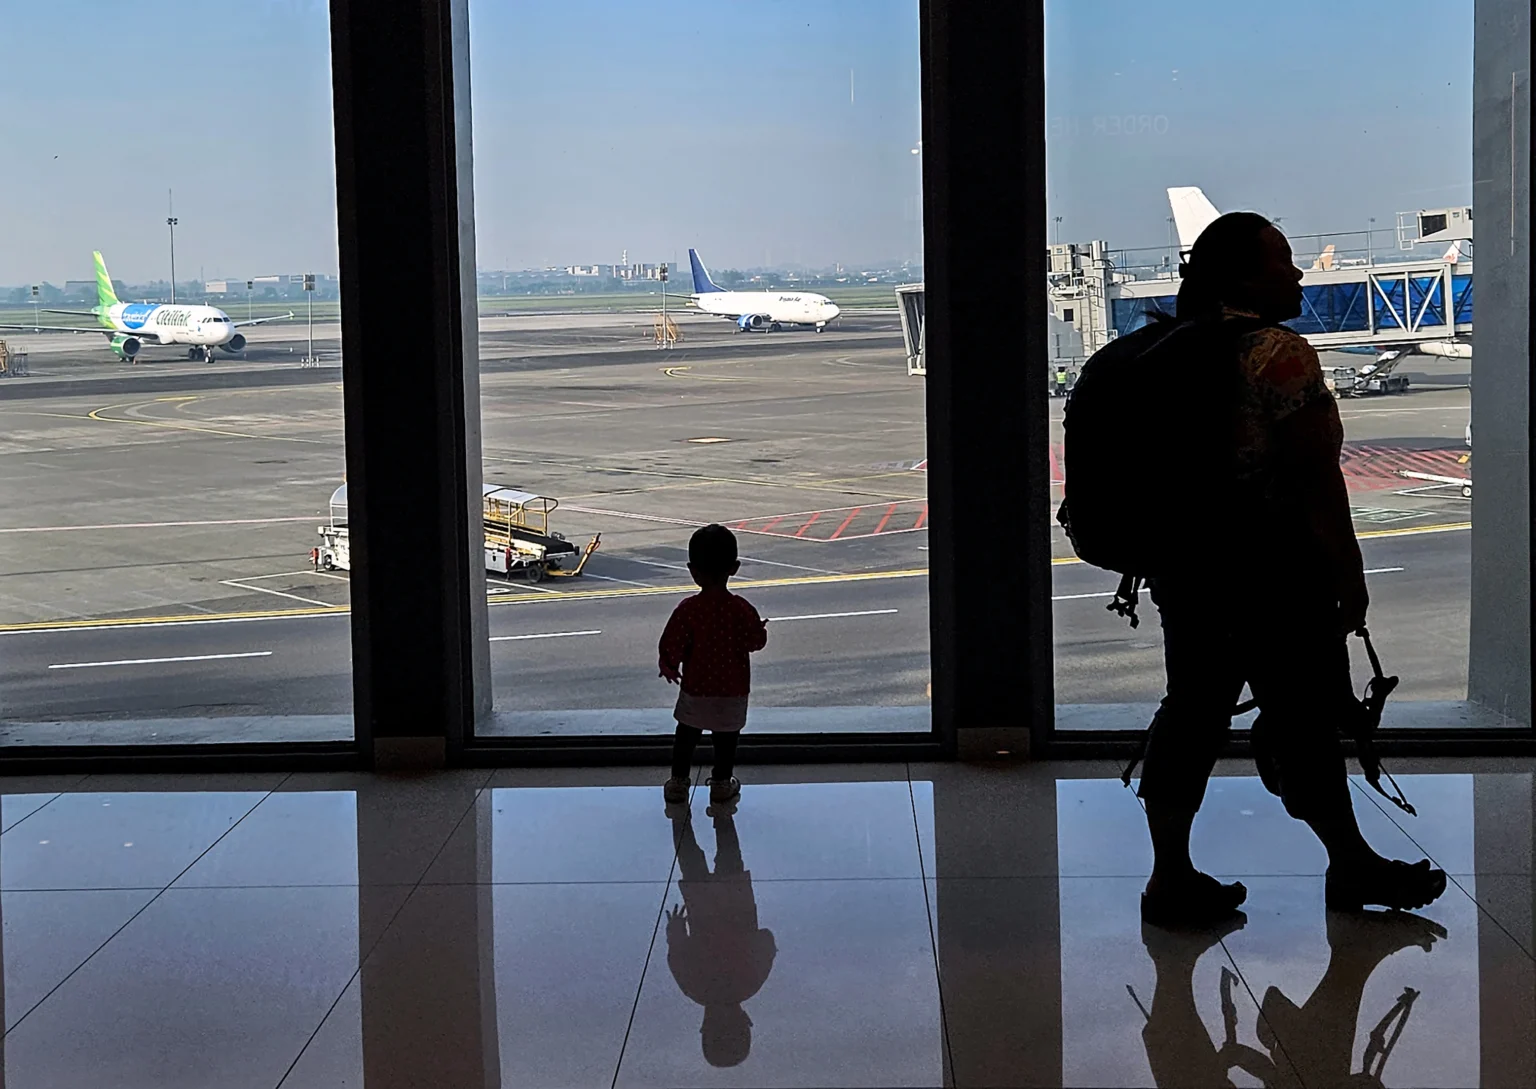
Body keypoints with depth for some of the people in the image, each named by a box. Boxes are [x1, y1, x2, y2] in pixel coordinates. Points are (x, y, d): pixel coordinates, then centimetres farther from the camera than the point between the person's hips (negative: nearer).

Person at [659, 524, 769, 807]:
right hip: (733, 691, 0)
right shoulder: (742, 610, -18)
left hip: (696, 690, 0)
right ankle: (721, 784, 29)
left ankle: (678, 783, 26)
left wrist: (670, 670, 8)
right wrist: (760, 629, 17)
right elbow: (757, 641, -5)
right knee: (726, 740, 17)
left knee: (686, 736, 18)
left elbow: (671, 647, -13)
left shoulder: (687, 610, -18)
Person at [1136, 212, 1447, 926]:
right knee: (1303, 715, 5)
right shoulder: (1282, 355, -16)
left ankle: (1171, 878, 13)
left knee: (1194, 708, 10)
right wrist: (1348, 572, -9)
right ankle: (1351, 866, 21)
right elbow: (1315, 477, -17)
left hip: (1188, 566, 8)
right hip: (1271, 567, -8)